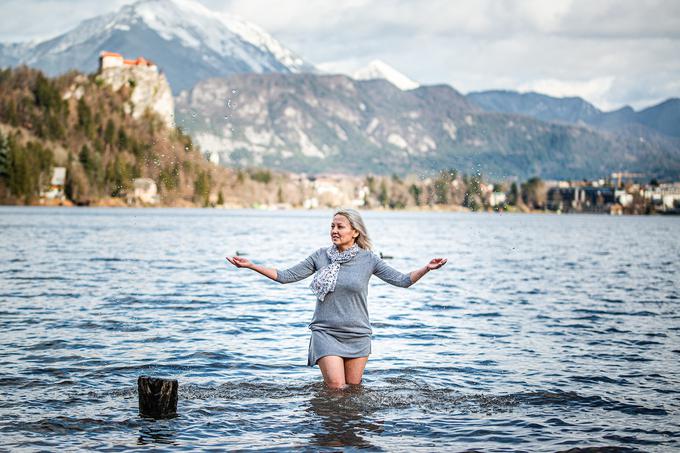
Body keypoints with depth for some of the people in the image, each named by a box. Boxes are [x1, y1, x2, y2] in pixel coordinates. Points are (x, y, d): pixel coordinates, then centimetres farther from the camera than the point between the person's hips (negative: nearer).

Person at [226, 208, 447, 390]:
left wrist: (426, 268, -20)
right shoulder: (321, 256, 0)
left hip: (358, 335, 1)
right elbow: (286, 276, 3)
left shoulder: (368, 259, -2)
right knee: (336, 387, -13)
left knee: (353, 389, 8)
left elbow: (402, 280, -3)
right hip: (326, 333, 0)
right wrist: (250, 265, -3)